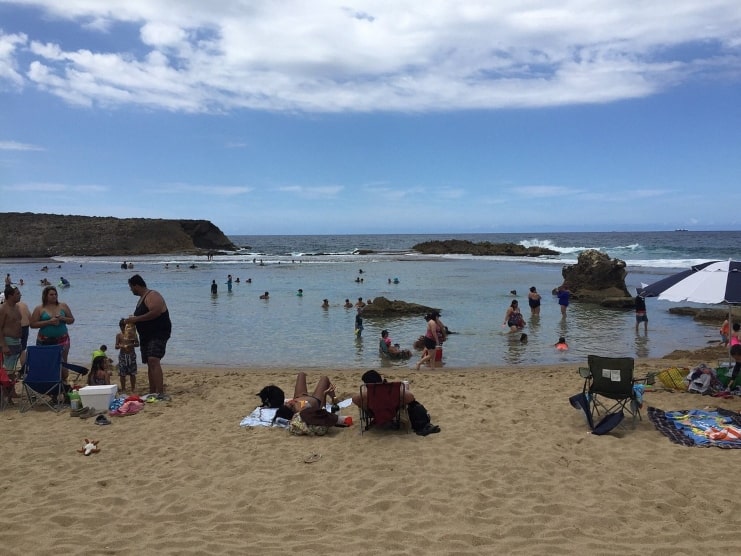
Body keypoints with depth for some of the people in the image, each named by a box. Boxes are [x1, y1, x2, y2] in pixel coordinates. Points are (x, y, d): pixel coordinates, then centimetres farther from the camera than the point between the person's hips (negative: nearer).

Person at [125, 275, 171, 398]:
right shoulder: (142, 298, 19)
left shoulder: (153, 296, -12)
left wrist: (136, 319, -23)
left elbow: (155, 312, -27)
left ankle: (160, 393, -31)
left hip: (159, 333, -10)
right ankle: (152, 393, 18)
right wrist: (132, 320, 13)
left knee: (153, 360, -24)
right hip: (147, 335, 11)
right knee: (150, 364, 11)